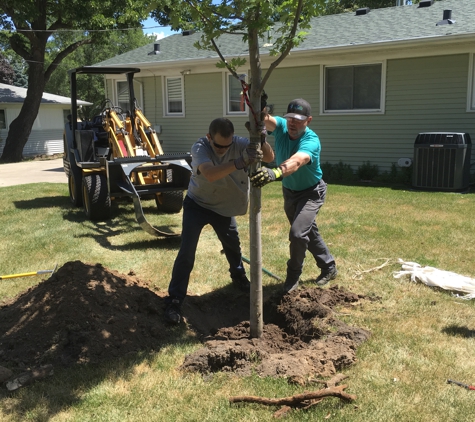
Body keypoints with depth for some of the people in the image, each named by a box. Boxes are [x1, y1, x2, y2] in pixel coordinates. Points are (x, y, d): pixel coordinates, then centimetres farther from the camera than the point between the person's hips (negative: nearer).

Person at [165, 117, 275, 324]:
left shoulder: (239, 143, -20)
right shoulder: (199, 148, -30)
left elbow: (269, 157, -25)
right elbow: (210, 174, -49)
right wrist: (240, 162, -61)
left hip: (223, 206, 4)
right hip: (197, 205, -4)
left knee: (233, 244, 20)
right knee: (186, 253, -12)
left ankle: (239, 278, 49)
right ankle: (174, 301, -2)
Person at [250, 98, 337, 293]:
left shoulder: (311, 141, -33)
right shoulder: (281, 126, -18)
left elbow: (296, 161, -54)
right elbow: (265, 120, -40)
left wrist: (275, 173, -73)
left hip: (311, 193, -6)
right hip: (289, 191, 6)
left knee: (297, 233, -21)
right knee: (309, 232, 19)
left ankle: (293, 275, 4)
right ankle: (329, 267, 40)